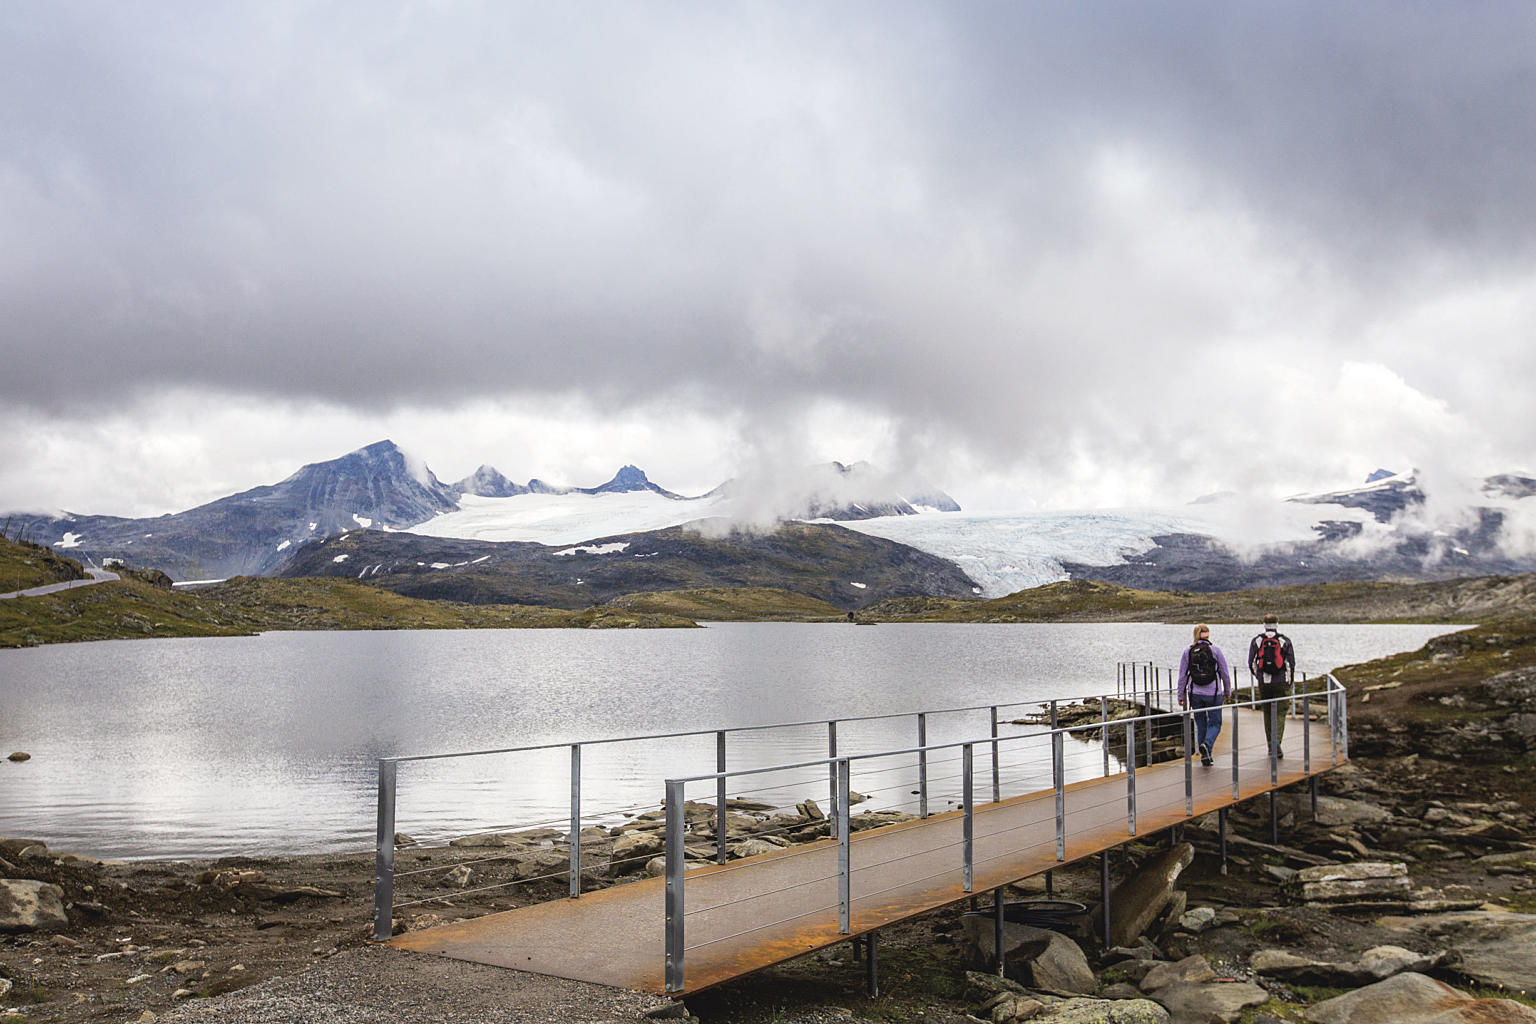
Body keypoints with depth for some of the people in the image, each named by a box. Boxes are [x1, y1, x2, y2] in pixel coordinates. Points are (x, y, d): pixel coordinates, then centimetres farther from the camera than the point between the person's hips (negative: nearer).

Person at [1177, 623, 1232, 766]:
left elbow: (1182, 675, 1)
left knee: (1201, 724, 15)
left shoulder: (1188, 651, -1)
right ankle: (1207, 745, -18)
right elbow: (1225, 674, 0)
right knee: (1215, 724, 9)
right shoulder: (1215, 650, -6)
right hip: (1213, 694, -2)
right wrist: (1227, 692, 14)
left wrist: (1181, 696, 8)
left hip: (1195, 694, 2)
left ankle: (1205, 757, 16)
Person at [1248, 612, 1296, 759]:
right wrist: (1291, 682, 10)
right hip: (1281, 682, -2)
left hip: (1263, 683, 2)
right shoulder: (1285, 640, -2)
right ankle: (1276, 741, -17)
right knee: (1280, 713, 3)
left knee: (1267, 713, 14)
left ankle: (1270, 745, 17)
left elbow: (1251, 663, 3)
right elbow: (1291, 663, -1)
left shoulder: (1256, 641, 2)